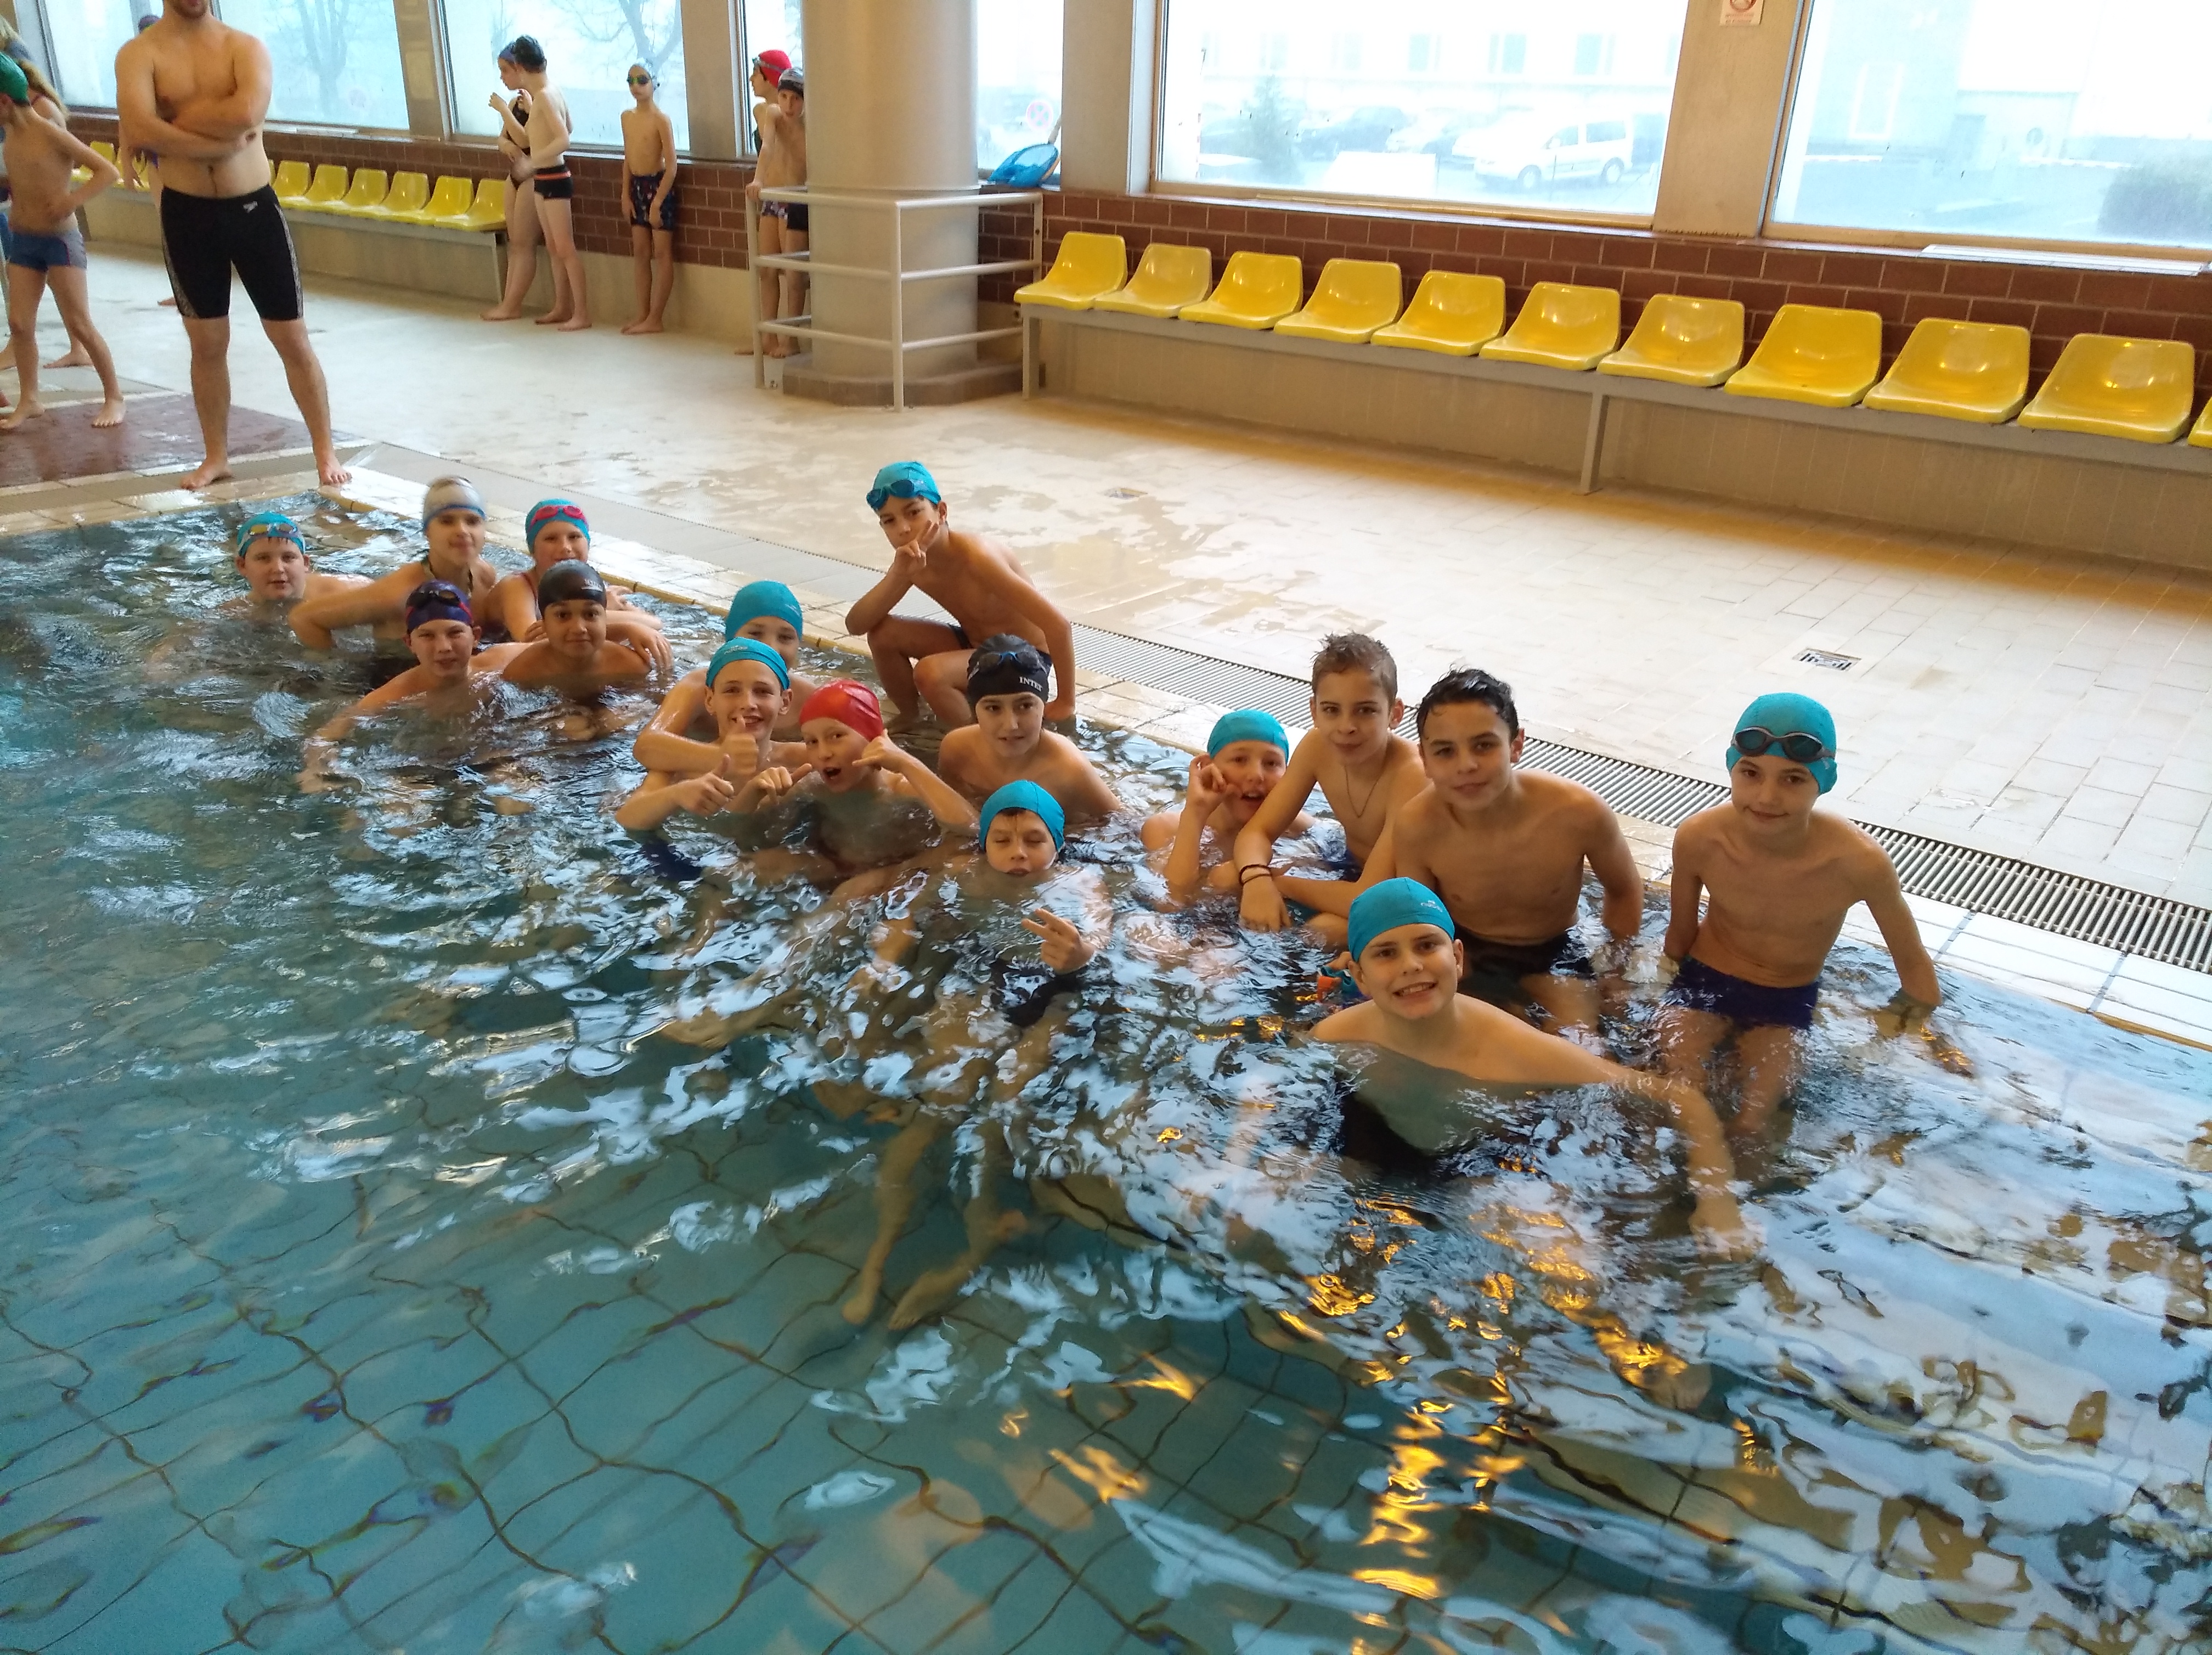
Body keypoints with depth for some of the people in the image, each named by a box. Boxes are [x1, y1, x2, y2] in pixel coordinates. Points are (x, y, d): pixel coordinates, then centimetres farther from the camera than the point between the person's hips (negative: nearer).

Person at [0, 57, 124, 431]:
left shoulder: (50, 133, -13)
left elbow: (108, 171, -17)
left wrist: (74, 200, -26)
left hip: (60, 240, -7)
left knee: (80, 324, -4)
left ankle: (114, 397, 8)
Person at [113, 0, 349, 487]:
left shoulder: (246, 46, -1)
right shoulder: (139, 54, -2)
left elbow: (247, 112, -21)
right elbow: (139, 128, -19)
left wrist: (171, 123, -13)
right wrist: (221, 141, -19)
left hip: (254, 207, 0)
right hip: (186, 214, 0)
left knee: (292, 338, 3)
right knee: (207, 343, 9)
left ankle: (325, 451, 13)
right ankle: (217, 456, 20)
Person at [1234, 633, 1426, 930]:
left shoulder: (1411, 774, -34)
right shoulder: (1318, 746, -15)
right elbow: (1257, 831, -10)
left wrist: (1279, 882, -28)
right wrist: (1257, 880, -33)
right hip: (1351, 870, 6)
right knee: (1227, 880, -5)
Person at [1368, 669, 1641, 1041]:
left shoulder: (1579, 813, -27)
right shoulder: (1415, 826, -26)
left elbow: (1625, 891, -4)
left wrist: (1615, 977, -1)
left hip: (1551, 954, -1)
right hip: (1460, 950, 2)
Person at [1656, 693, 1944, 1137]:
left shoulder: (1860, 863, -28)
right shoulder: (1697, 839, -24)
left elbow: (1913, 966, -10)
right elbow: (1678, 937, -5)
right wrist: (1671, 1002, 7)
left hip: (1787, 1003, 0)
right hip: (1703, 981, 0)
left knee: (1748, 1127, -12)